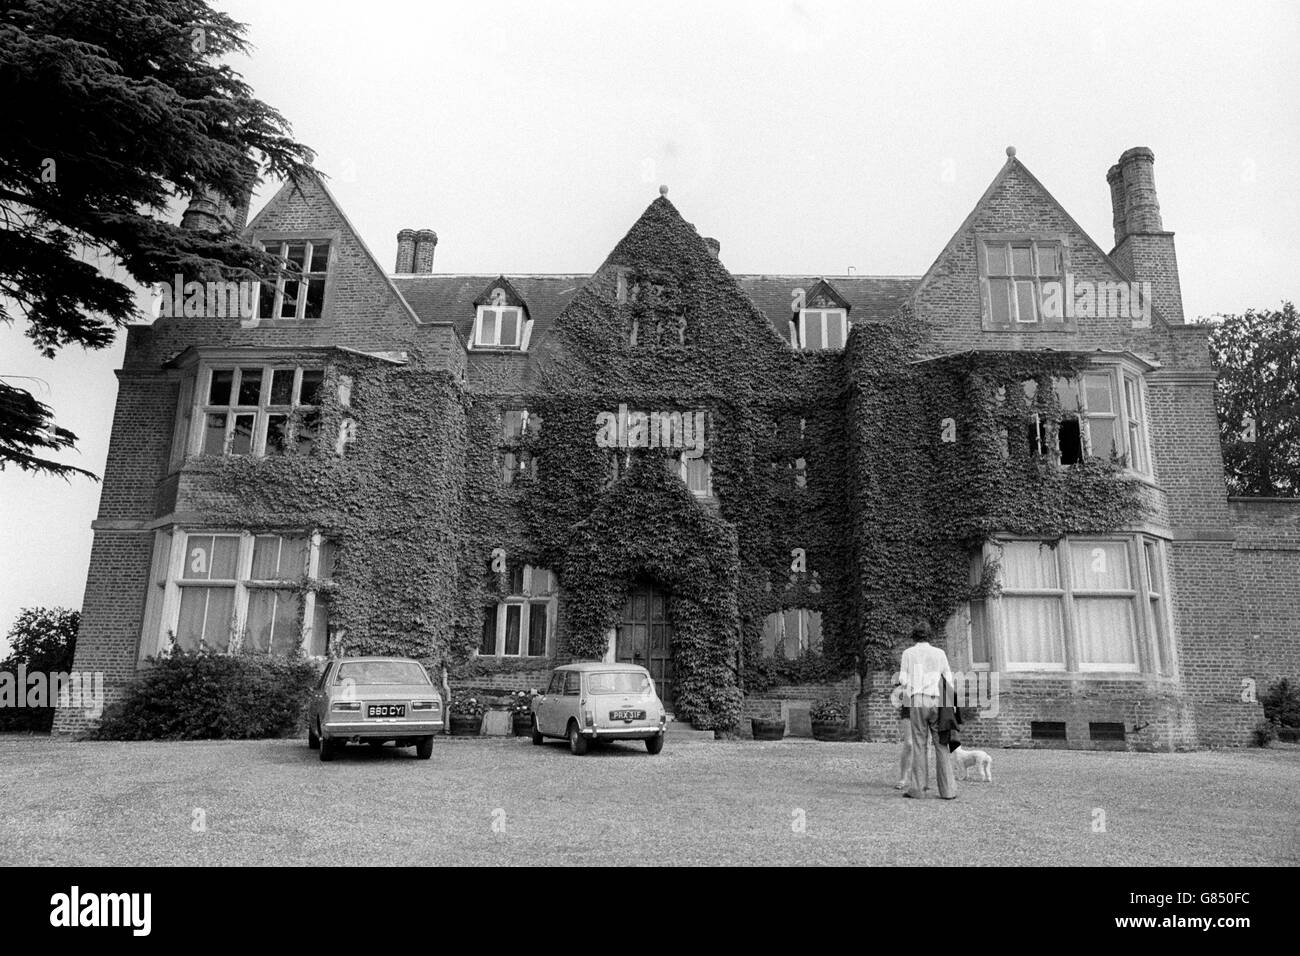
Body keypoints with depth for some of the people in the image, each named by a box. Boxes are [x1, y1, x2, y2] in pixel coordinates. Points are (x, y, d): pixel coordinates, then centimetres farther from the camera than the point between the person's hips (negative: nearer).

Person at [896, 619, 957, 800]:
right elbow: (949, 681, 9)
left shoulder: (908, 653, 8)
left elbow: (903, 681, 3)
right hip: (937, 701, 1)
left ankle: (917, 788, -1)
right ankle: (948, 789, 3)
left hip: (918, 701, -1)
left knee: (919, 744, 1)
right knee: (941, 746, 4)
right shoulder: (939, 653, 11)